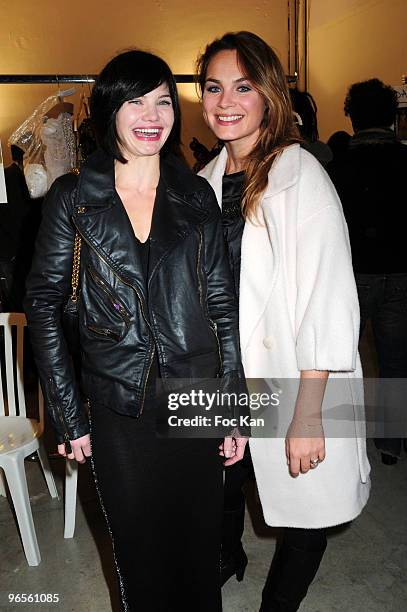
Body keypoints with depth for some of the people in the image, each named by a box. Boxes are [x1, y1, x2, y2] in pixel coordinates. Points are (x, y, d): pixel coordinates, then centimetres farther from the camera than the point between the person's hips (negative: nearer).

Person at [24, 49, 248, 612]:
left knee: (201, 549, 17)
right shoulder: (72, 197, -3)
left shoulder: (196, 195, 2)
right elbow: (44, 303, -1)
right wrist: (68, 416, -4)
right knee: (140, 556, 16)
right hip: (119, 411, -1)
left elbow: (222, 304, 2)